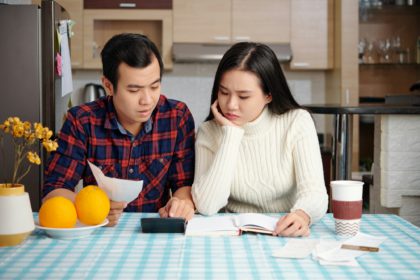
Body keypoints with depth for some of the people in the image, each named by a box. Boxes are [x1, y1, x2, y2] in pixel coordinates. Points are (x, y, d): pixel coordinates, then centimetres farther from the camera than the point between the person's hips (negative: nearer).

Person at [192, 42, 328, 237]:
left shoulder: (297, 121, -4)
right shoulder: (209, 132, -3)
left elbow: (314, 191, -14)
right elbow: (206, 206, -16)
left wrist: (302, 214, -37)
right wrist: (231, 134, -14)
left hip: (287, 235, -1)